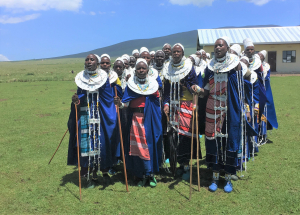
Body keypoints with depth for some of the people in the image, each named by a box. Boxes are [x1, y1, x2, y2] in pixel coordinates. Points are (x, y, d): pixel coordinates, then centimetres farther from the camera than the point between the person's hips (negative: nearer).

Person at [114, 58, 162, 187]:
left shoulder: (153, 84, 8)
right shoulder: (131, 85, 4)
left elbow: (157, 102, 11)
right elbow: (127, 104, -5)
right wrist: (120, 104, -24)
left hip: (150, 120, 1)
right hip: (135, 119, 0)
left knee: (151, 145, 1)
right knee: (138, 146, 1)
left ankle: (150, 174, 15)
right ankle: (142, 175, 14)